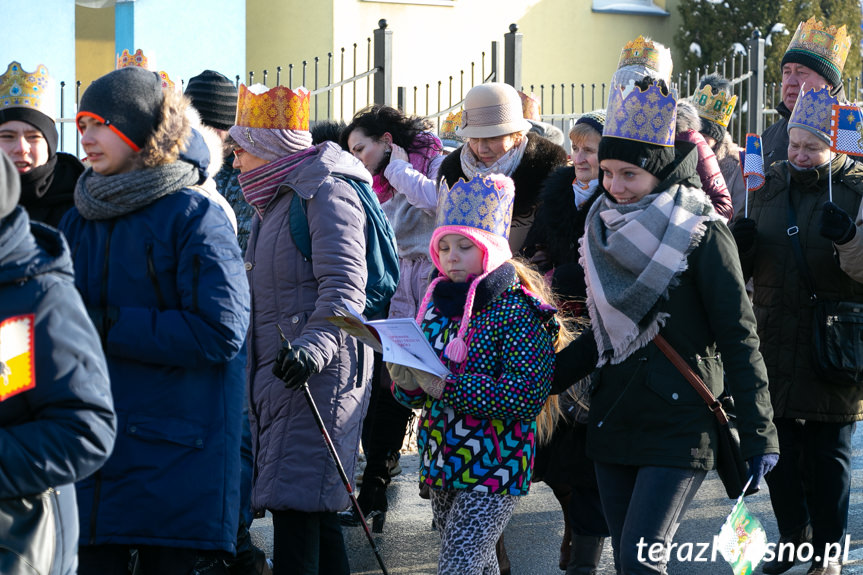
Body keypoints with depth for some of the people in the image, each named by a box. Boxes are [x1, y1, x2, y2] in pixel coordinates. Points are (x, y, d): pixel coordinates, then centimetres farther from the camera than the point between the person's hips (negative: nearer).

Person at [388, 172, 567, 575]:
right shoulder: (437, 303, 7)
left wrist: (447, 387, -25)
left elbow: (525, 398, -23)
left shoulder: (519, 311, -13)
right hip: (442, 465, 7)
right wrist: (406, 382, -10)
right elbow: (419, 396, 15)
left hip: (493, 470, -7)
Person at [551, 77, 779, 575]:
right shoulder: (608, 229, 10)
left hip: (678, 427, -7)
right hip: (614, 418, 7)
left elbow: (738, 338, -9)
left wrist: (760, 433, -12)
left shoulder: (700, 233, -9)